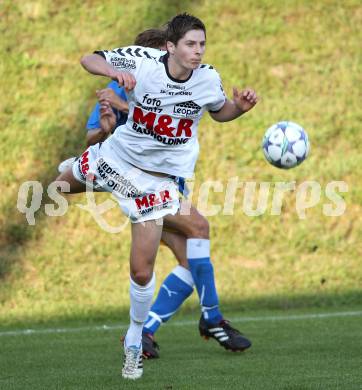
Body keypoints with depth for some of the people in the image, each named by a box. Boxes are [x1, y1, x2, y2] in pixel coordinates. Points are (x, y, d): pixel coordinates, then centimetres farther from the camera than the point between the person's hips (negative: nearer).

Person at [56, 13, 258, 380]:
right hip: (115, 156, 1)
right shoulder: (142, 62, -20)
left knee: (142, 271, -6)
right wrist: (114, 71, -35)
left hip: (156, 179, -1)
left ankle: (134, 343, 16)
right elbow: (89, 59, -14)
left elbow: (220, 112, 9)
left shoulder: (208, 79, -13)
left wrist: (240, 107, -14)